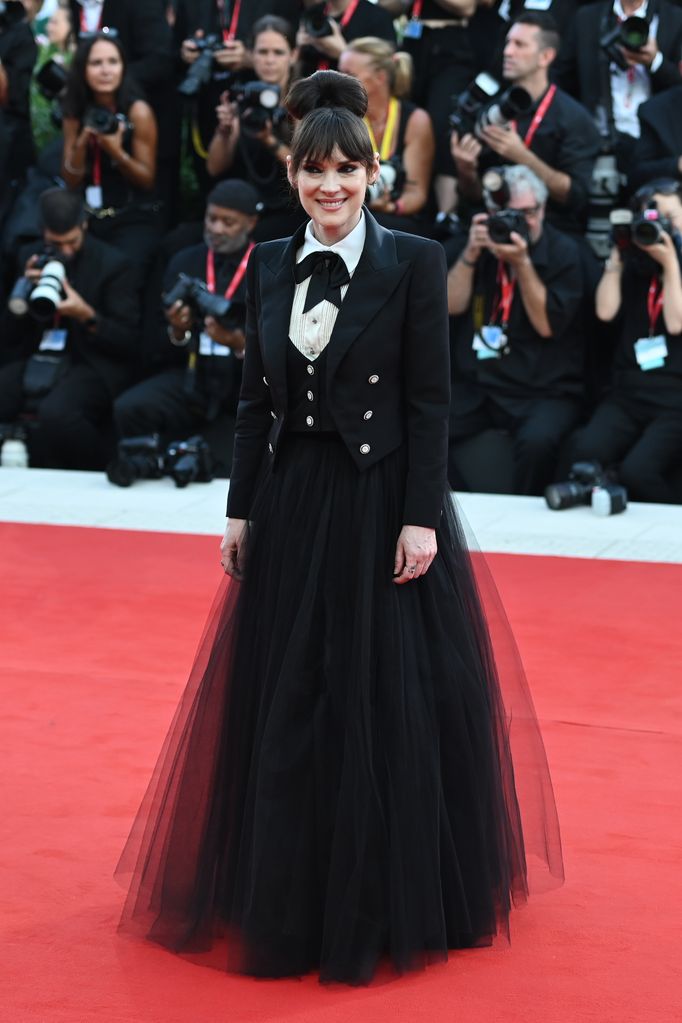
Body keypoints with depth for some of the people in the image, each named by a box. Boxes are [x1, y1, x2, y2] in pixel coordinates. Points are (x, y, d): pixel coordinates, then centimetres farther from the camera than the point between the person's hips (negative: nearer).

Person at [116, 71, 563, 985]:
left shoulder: (413, 263, -7)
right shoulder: (270, 265, 7)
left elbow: (430, 401, -9)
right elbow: (256, 397, 10)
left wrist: (421, 519, -14)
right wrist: (241, 510, 7)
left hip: (382, 500, -4)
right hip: (293, 501, 5)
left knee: (389, 699, 2)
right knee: (284, 699, 10)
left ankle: (390, 902, 18)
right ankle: (289, 894, 26)